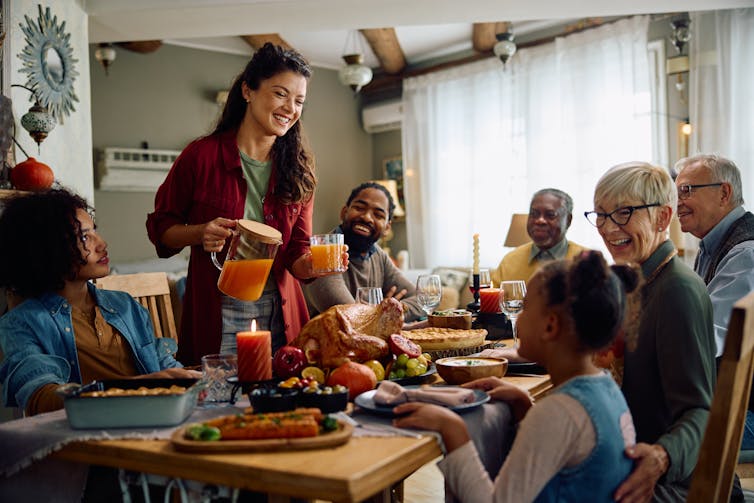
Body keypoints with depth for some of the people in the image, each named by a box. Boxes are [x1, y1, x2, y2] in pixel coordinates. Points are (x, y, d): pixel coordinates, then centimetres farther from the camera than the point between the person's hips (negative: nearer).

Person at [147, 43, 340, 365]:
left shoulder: (298, 170, 3)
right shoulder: (203, 155, -7)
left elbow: (296, 256, 1)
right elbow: (160, 227, 2)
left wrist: (314, 264, -21)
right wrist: (201, 233, -17)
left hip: (280, 317, 3)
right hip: (216, 317, -3)